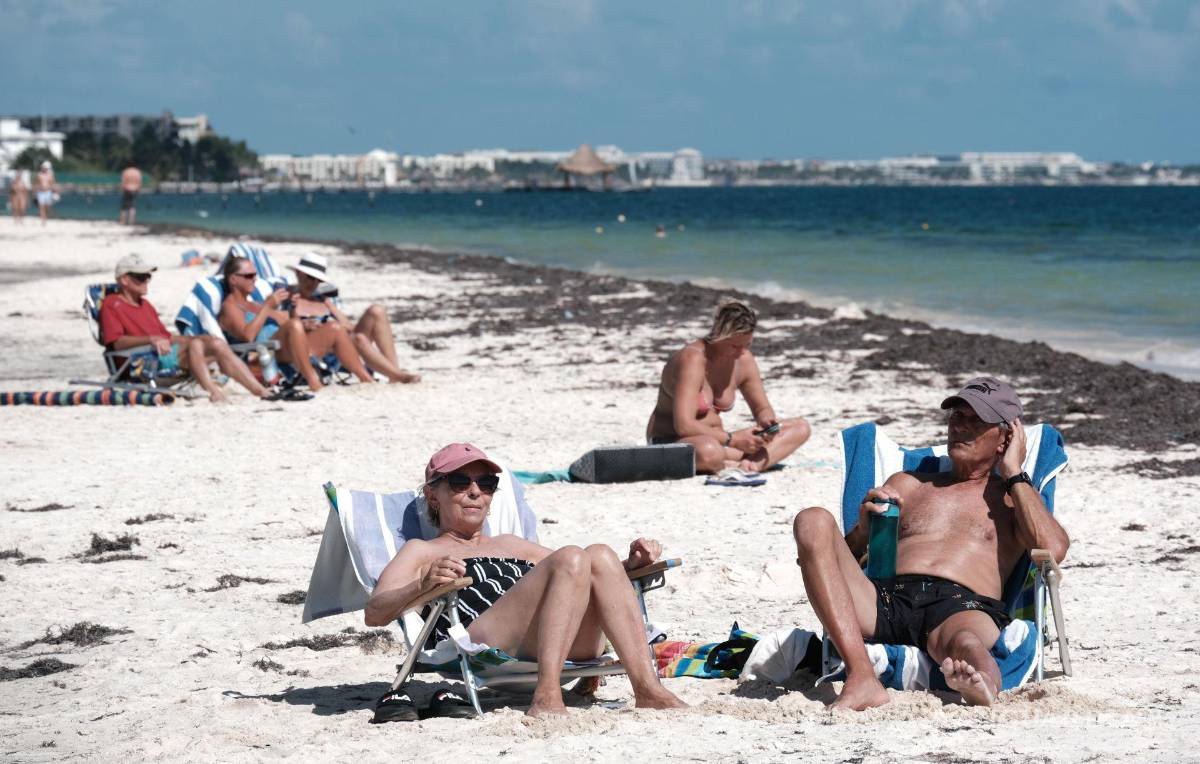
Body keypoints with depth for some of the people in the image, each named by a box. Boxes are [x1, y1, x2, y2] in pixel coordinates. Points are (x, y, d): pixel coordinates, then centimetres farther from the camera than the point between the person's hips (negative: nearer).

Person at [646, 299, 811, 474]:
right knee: (709, 452, -47)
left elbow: (762, 408, 14)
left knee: (800, 428, -5)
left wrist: (766, 422, -11)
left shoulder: (744, 360, 1)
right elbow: (683, 426, -30)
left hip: (716, 440, 9)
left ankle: (751, 464, -27)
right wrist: (733, 440, -27)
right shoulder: (692, 360, -22)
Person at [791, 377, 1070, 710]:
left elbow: (1053, 549, 4)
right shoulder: (906, 484, 35)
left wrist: (1013, 474, 14)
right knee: (813, 521, -23)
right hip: (887, 598, 3)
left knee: (965, 643, -41)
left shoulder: (1015, 496, 28)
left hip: (965, 606, -3)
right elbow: (844, 557, 29)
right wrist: (863, 528, 6)